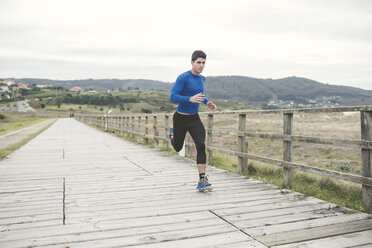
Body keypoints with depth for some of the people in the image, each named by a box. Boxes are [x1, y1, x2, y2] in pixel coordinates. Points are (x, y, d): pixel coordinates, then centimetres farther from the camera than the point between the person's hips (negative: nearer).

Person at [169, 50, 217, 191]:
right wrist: (190, 99, -34)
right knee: (178, 147, 17)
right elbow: (173, 97, -21)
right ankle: (172, 133, 55)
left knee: (201, 145, -18)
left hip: (195, 119, 4)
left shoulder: (201, 78, 8)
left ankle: (202, 181, -15)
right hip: (180, 118, -4)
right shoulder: (183, 78, -16)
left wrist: (207, 103, 10)